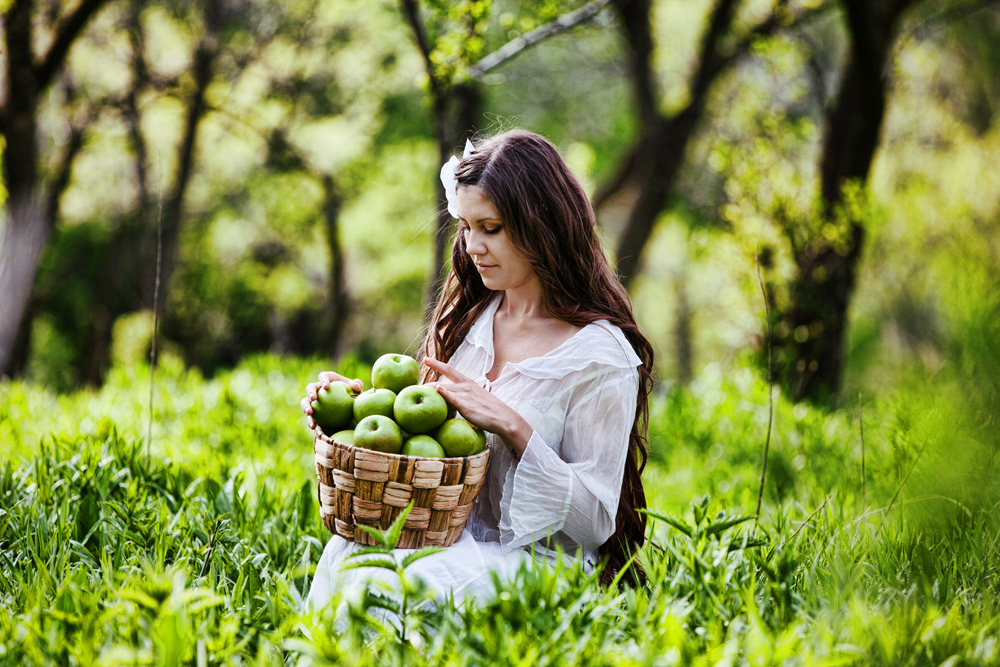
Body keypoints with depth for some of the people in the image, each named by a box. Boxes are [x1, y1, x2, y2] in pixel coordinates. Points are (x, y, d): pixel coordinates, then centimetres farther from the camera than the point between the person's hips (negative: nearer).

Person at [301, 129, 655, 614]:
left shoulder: (601, 355, -10)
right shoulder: (471, 318, 10)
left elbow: (595, 522, -11)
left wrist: (511, 425, -20)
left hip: (533, 557, -6)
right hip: (450, 538, 6)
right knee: (348, 549, -26)